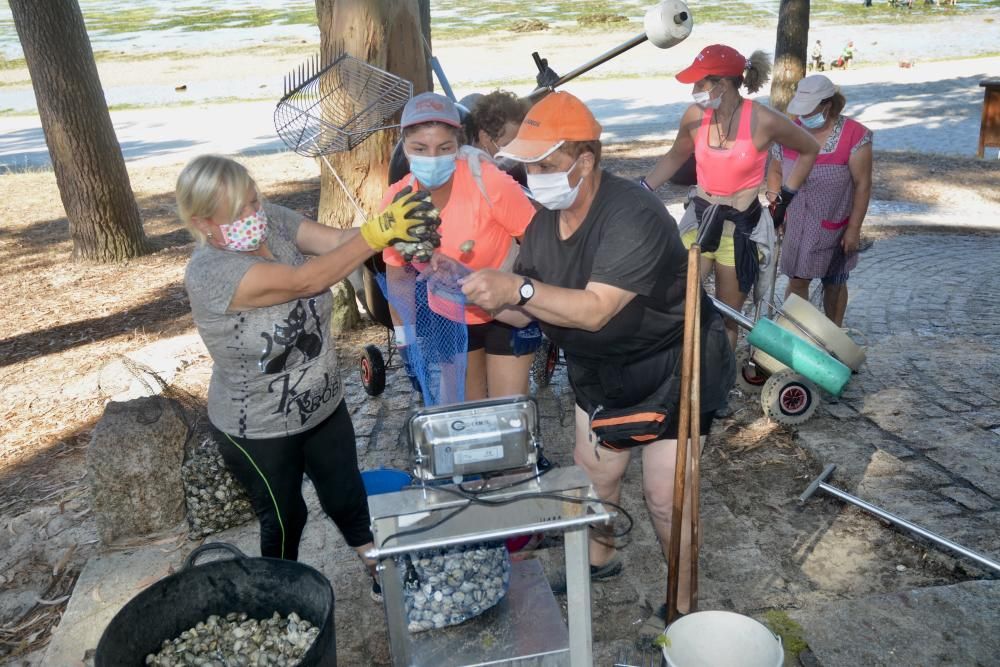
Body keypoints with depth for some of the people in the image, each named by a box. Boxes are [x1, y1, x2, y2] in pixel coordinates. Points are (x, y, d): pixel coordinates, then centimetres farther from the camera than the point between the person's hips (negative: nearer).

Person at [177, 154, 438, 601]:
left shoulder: (272, 220, -12)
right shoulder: (209, 274, -31)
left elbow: (336, 240, -21)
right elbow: (306, 280, -39)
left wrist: (396, 230, -40)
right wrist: (379, 231, -45)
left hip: (323, 406, 5)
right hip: (259, 431, -5)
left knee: (347, 498, 22)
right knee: (284, 520, 18)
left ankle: (382, 575, 46)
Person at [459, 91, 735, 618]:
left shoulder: (633, 216, -30)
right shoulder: (544, 220, -6)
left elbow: (594, 310, -38)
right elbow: (524, 311, -4)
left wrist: (517, 287, -47)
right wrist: (478, 291, -21)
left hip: (668, 370, -7)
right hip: (600, 369, 7)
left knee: (665, 497, -1)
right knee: (591, 472, 18)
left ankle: (684, 604, 23)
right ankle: (599, 559, 45)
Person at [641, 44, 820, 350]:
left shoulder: (763, 121, -14)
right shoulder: (695, 115, -6)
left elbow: (810, 150, 4)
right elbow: (675, 157, 12)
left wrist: (786, 195, 2)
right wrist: (642, 189, 3)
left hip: (741, 226, -2)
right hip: (700, 218, 3)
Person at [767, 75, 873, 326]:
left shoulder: (854, 135, -15)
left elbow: (863, 185, -12)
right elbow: (775, 170, 10)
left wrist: (854, 229, -13)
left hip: (834, 227, -2)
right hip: (795, 225, 2)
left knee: (834, 284, 14)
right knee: (797, 281, 6)